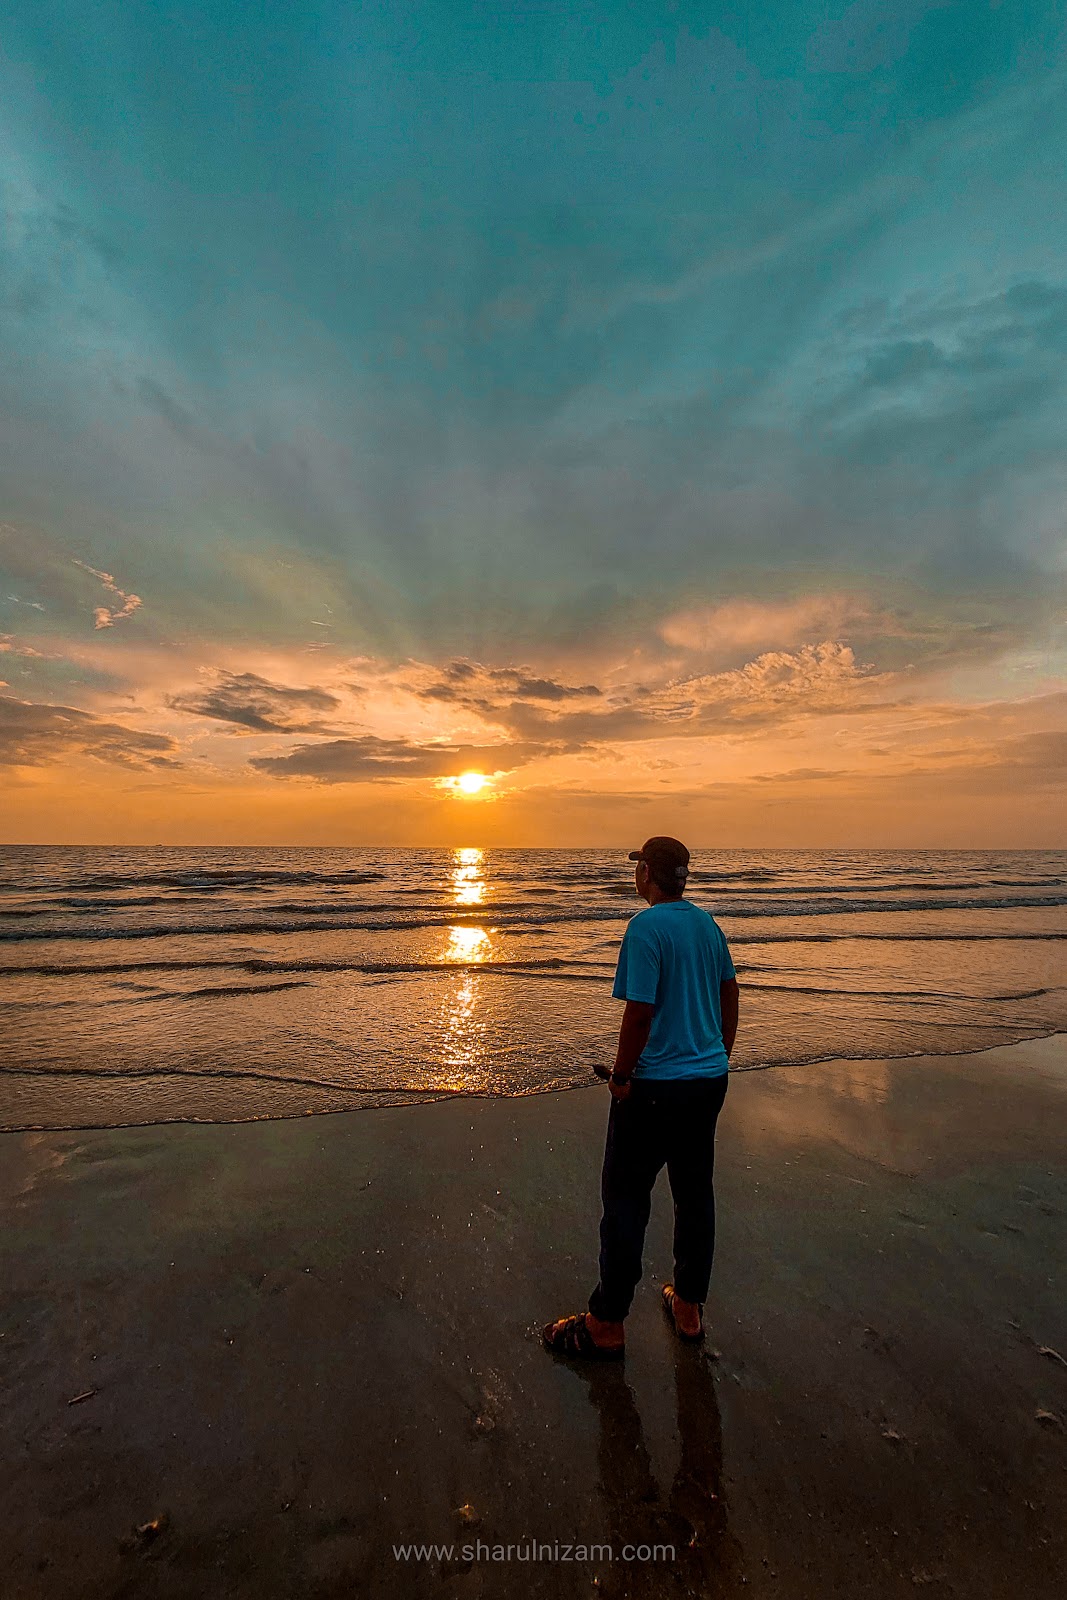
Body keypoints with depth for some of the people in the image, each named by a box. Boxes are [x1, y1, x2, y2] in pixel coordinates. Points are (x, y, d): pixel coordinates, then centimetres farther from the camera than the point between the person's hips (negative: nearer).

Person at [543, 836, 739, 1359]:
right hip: (710, 1080, 8)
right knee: (695, 1193, 20)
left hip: (656, 1086, -7)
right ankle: (688, 1308, 37)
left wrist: (620, 1075, -9)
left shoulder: (646, 928, -20)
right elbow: (730, 993, 13)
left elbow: (640, 1012, -22)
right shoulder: (708, 923, 4)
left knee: (625, 1199, 8)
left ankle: (606, 1325, 22)